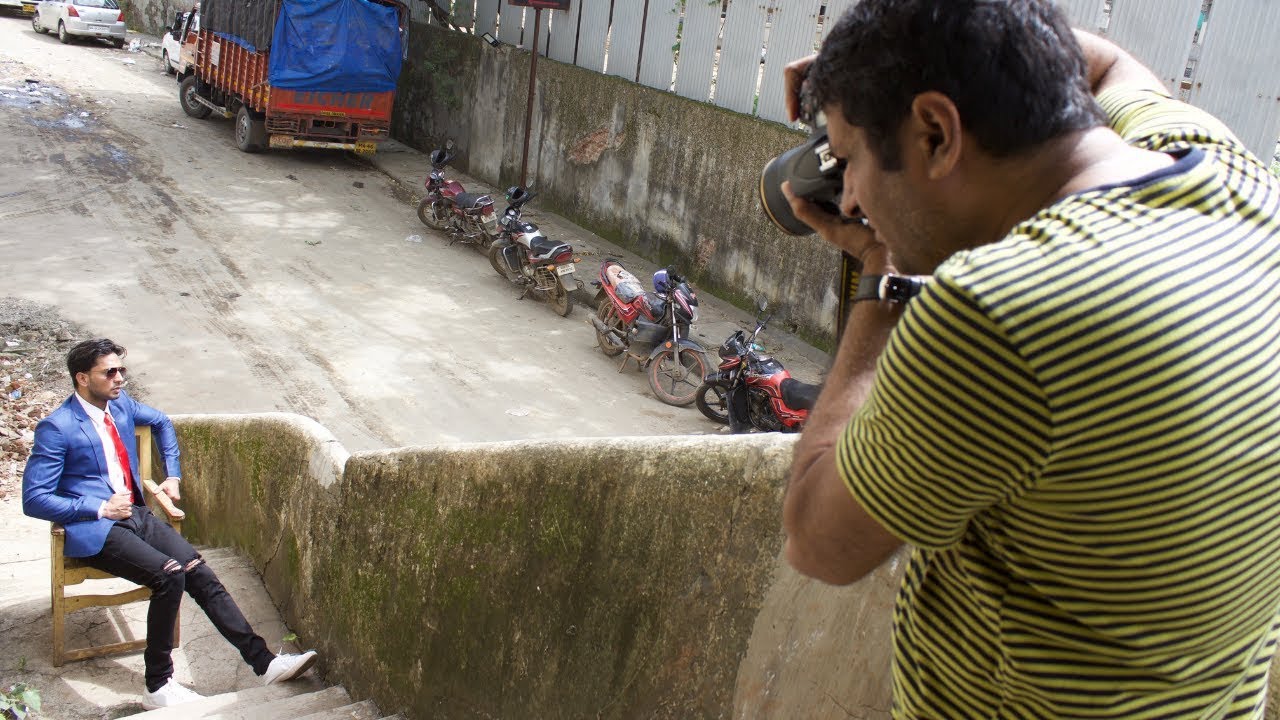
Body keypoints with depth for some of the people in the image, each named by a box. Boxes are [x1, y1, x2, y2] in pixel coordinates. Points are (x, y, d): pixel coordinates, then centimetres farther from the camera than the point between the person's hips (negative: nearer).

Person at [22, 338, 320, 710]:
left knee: (200, 573, -11)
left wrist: (173, 476, 22)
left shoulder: (121, 404, 9)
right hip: (92, 529, -6)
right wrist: (100, 508, -18)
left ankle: (264, 661, -13)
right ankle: (158, 686, -15)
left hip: (134, 514, 7)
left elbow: (162, 422, 31)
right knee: (170, 575, -27)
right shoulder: (56, 428, -11)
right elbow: (33, 499, -13)